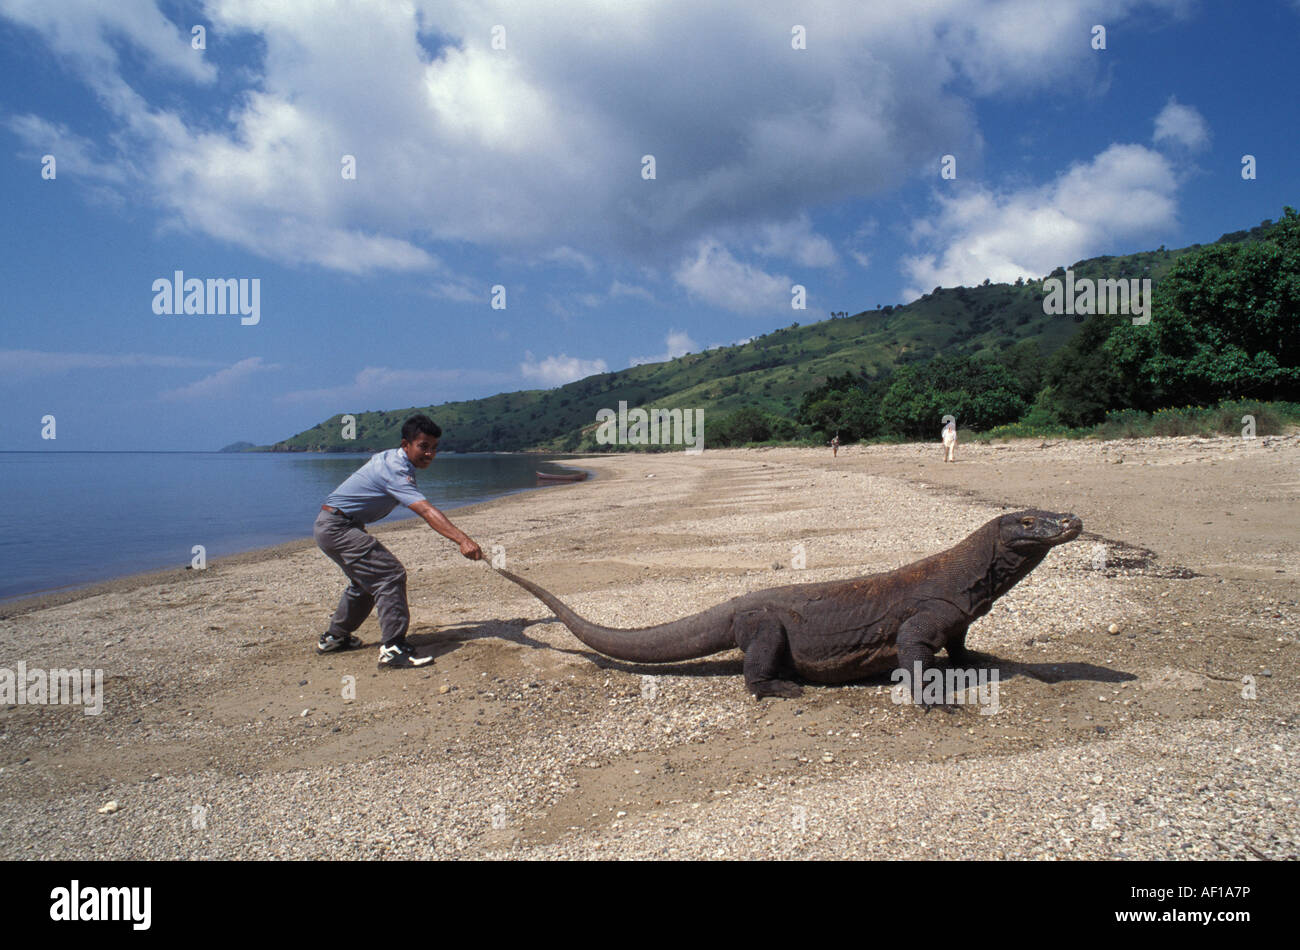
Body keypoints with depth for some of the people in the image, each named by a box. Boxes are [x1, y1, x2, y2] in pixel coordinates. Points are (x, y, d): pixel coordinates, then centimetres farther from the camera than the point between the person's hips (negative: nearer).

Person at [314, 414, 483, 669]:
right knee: (390, 575, -18)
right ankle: (393, 649, -20)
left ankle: (334, 637, 39)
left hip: (329, 527, 11)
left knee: (366, 579, 25)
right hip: (337, 527, -11)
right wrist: (462, 539, -49)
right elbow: (426, 511, -38)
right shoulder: (395, 471, -24)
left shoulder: (389, 457, 7)